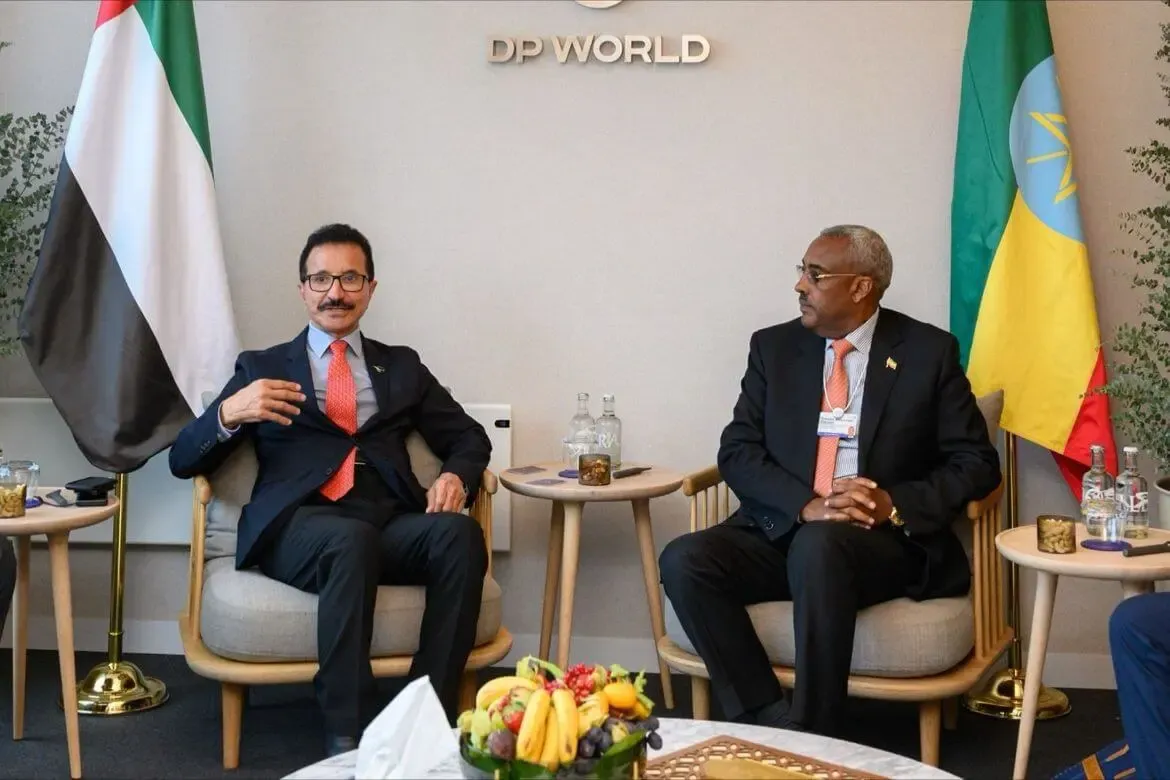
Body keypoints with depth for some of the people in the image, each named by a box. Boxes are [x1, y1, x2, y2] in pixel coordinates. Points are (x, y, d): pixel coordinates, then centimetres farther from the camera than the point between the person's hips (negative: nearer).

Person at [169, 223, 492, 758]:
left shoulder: (402, 367, 25)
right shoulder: (262, 367, 18)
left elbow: (469, 438, 21)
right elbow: (183, 461, 10)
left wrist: (456, 475, -4)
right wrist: (230, 412, -12)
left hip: (391, 525, 3)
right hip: (298, 527, -2)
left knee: (459, 533, -30)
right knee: (352, 539, -37)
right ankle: (346, 738, -34)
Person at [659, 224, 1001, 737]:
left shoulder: (928, 352, 3)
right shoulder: (774, 347, 10)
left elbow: (976, 463, 0)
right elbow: (737, 452, 2)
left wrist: (896, 505, -17)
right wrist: (806, 505, -16)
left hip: (888, 541, -3)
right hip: (783, 529, 4)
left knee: (819, 545, -37)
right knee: (684, 560, -24)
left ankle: (811, 736, -26)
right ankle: (769, 721, -22)